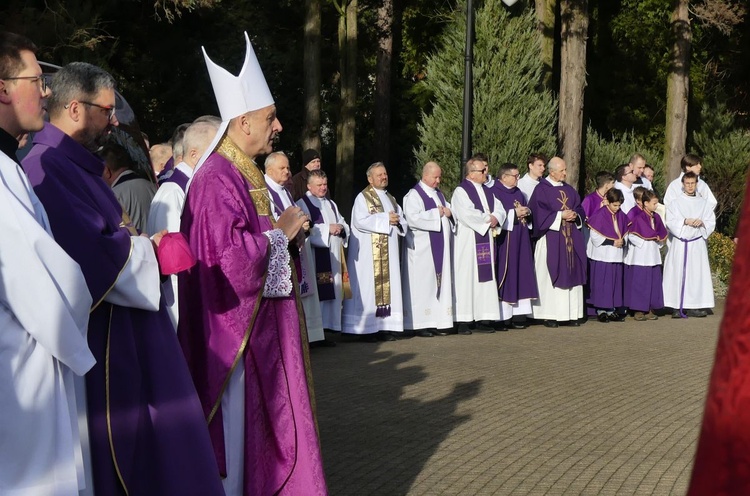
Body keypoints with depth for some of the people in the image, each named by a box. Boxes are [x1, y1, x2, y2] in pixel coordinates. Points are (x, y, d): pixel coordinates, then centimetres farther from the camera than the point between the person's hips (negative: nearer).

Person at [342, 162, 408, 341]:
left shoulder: (390, 198, 20)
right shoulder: (363, 197, -2)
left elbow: (401, 219, 19)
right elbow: (360, 221, -16)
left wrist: (397, 220, -5)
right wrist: (385, 219, -15)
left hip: (389, 251, 7)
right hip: (369, 251, -7)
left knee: (388, 284, 3)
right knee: (368, 286, -7)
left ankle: (384, 326, 6)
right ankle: (366, 328, -4)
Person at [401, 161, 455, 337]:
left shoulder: (439, 194, 17)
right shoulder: (414, 195, -7)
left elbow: (448, 211, 23)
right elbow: (412, 218, -21)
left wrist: (449, 213, -1)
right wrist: (436, 213, -17)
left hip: (440, 246, 8)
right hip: (422, 248, -8)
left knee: (441, 281, 6)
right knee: (423, 283, -7)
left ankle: (438, 322, 10)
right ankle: (419, 324, -3)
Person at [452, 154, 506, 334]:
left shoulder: (487, 191, 17)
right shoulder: (461, 191, -7)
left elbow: (500, 210, 10)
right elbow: (467, 214, -20)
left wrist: (495, 218, -11)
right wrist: (488, 219, -9)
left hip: (486, 241, 7)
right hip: (468, 243, -7)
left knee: (486, 278, 5)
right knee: (467, 278, -6)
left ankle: (483, 319, 8)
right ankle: (464, 321, -3)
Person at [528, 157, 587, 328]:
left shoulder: (569, 190, 15)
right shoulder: (541, 190, -5)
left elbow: (580, 209, 16)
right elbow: (539, 214, -12)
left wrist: (575, 215, -5)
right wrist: (560, 216, -15)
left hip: (571, 240, 6)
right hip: (551, 239, -6)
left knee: (572, 274, 4)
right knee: (551, 276, -6)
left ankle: (571, 314, 9)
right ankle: (549, 315, -2)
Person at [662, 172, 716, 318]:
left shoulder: (704, 203, 12)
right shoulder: (675, 203, 6)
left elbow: (711, 222, 7)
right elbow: (670, 222, -3)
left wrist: (702, 223, -13)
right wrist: (685, 221, -16)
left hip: (698, 243, 2)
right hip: (680, 243, -2)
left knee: (697, 273, -1)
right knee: (679, 273, -6)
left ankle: (694, 307, 2)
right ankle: (677, 307, -5)